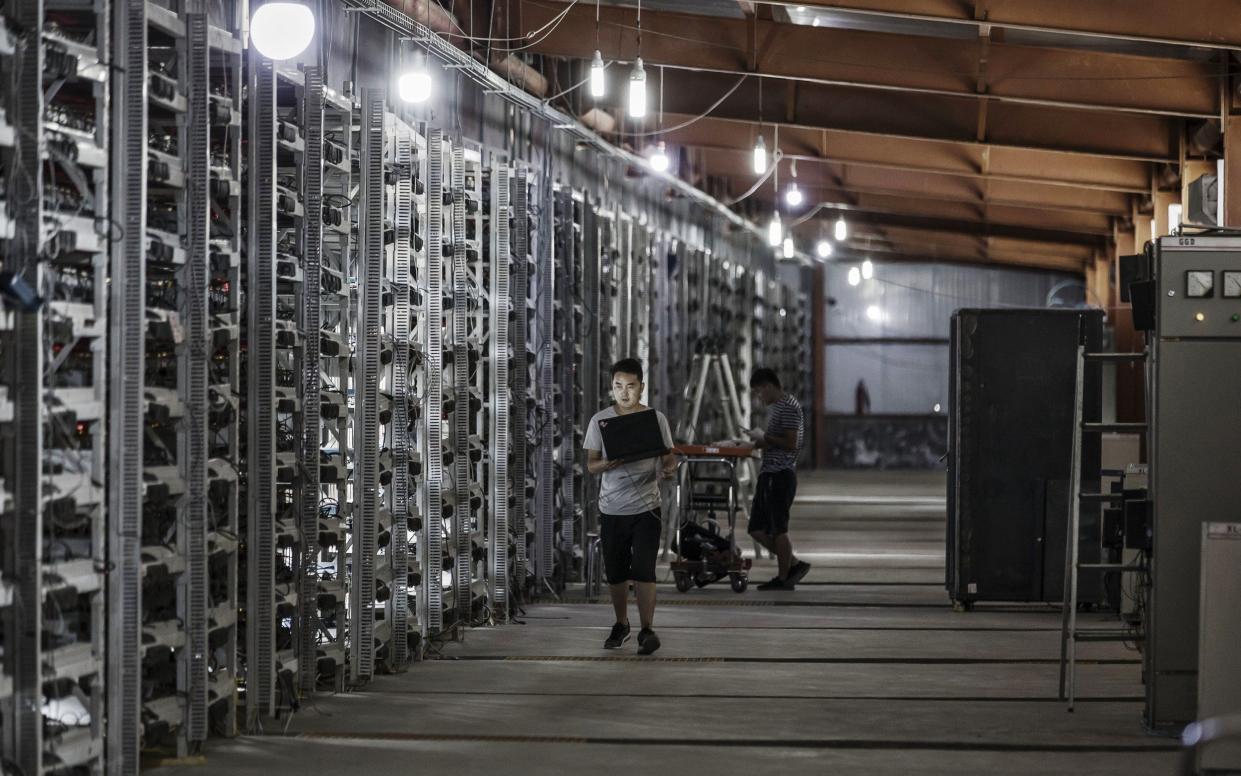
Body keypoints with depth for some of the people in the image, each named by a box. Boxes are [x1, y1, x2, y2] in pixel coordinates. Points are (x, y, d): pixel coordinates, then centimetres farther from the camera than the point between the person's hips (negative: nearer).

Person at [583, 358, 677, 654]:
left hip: (646, 507, -2)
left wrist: (669, 469, -19)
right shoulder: (600, 420, 1)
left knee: (643, 570, -10)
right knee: (615, 572, 10)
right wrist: (608, 464, -20)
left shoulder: (656, 418, 0)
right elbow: (591, 464, 2)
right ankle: (621, 625, 28)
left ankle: (647, 630, -5)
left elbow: (668, 457, 5)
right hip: (611, 508, 2)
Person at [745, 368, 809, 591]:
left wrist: (764, 437, -13)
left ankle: (783, 578, 6)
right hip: (769, 474, 10)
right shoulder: (774, 407, 18)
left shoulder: (789, 407, -13)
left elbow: (790, 443, -19)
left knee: (778, 529, -3)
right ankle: (794, 564, 18)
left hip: (781, 474, -10)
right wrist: (759, 442, 10)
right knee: (757, 529, 10)